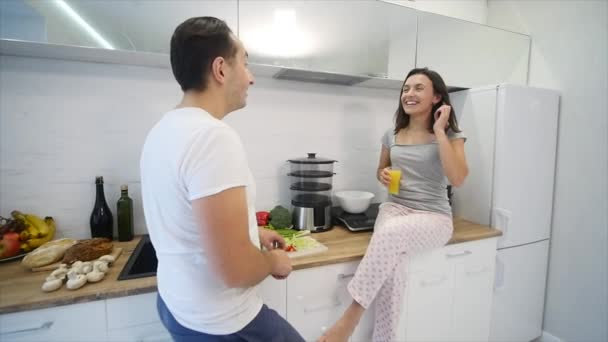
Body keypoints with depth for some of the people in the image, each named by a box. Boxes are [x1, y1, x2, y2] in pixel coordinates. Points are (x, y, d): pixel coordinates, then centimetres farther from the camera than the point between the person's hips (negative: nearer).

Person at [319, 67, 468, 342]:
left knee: (390, 234, -36)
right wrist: (383, 175, -3)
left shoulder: (451, 135, -1)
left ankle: (350, 318, -23)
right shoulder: (392, 135, 9)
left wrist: (439, 131, -14)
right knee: (390, 267, -30)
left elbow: (457, 179, -16)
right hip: (394, 208, 3)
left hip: (433, 217, -2)